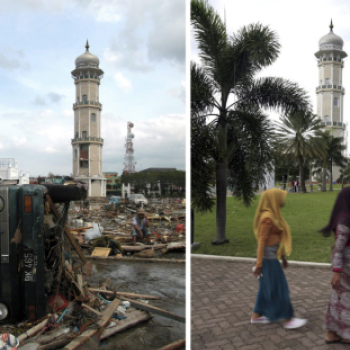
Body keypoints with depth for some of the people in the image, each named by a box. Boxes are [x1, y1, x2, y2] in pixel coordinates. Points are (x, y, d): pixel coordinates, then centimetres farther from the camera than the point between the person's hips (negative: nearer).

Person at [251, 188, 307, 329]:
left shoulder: (273, 215, 9)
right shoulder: (267, 217, -22)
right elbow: (261, 241, -21)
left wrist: (283, 257, 21)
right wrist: (259, 264, -19)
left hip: (272, 256, 10)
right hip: (268, 258, -10)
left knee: (267, 287, 16)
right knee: (279, 288, 2)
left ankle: (256, 316, 26)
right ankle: (288, 320, 15)